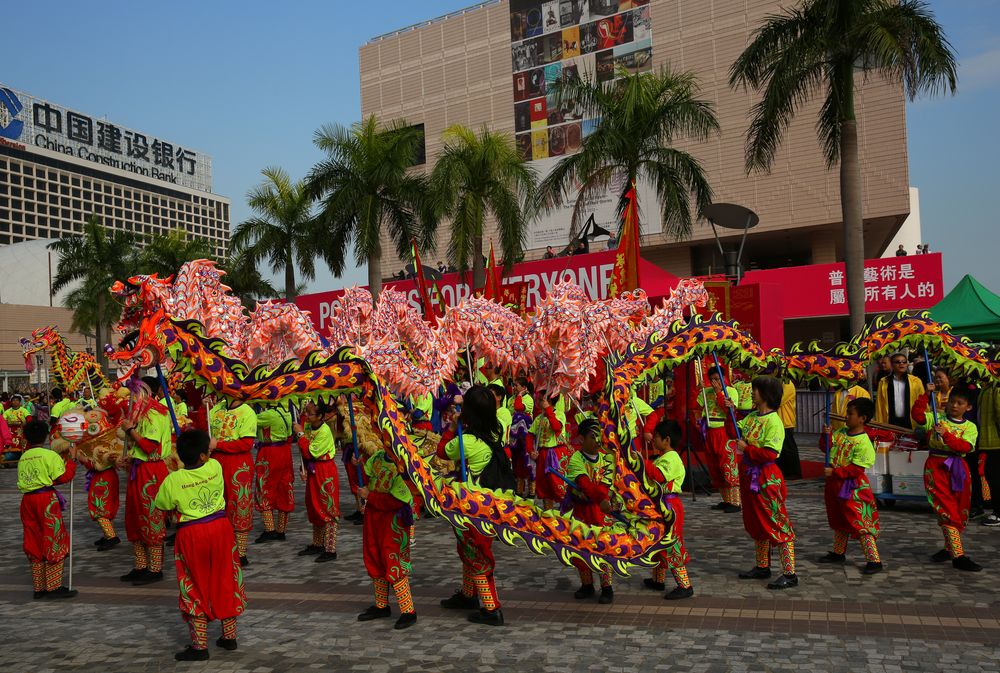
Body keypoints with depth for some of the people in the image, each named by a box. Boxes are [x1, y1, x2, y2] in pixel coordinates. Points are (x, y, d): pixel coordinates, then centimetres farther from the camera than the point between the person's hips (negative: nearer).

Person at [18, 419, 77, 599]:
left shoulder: (23, 458, 10)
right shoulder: (50, 455, -7)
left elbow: (23, 481, 11)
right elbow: (64, 477, -12)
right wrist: (71, 459, -1)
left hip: (27, 500, 6)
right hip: (47, 499, -6)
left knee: (34, 544, 12)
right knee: (54, 543, 1)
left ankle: (39, 588, 19)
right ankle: (54, 587, 1)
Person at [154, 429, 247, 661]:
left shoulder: (173, 480, -14)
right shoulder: (215, 467, -8)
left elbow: (161, 506, 2)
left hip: (191, 535, -2)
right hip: (220, 528, 3)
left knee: (196, 588, 9)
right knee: (225, 581, 15)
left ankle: (199, 645, 11)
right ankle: (229, 636, 25)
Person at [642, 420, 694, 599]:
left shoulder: (671, 458, -18)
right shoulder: (662, 458, 16)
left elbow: (659, 475, -34)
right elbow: (654, 474, 25)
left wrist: (643, 462, -35)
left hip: (669, 505, -11)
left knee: (671, 546, -8)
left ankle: (685, 585, -2)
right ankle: (658, 579, 31)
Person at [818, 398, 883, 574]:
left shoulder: (863, 442, -20)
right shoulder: (841, 433, 4)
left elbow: (856, 469, -22)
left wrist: (834, 472, -23)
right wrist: (827, 435, -6)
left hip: (853, 488, -9)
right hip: (836, 484, 9)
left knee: (860, 524, -9)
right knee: (838, 520, 21)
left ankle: (874, 561, -4)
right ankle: (838, 553, 36)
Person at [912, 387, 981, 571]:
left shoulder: (970, 427, 6)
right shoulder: (936, 418, 6)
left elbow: (966, 447, -11)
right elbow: (917, 415, -12)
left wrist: (946, 435, -24)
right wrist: (925, 395, -17)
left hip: (958, 469, 3)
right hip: (936, 467, -3)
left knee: (960, 512, 10)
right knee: (947, 511, -9)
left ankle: (949, 548, 28)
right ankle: (959, 557, -11)